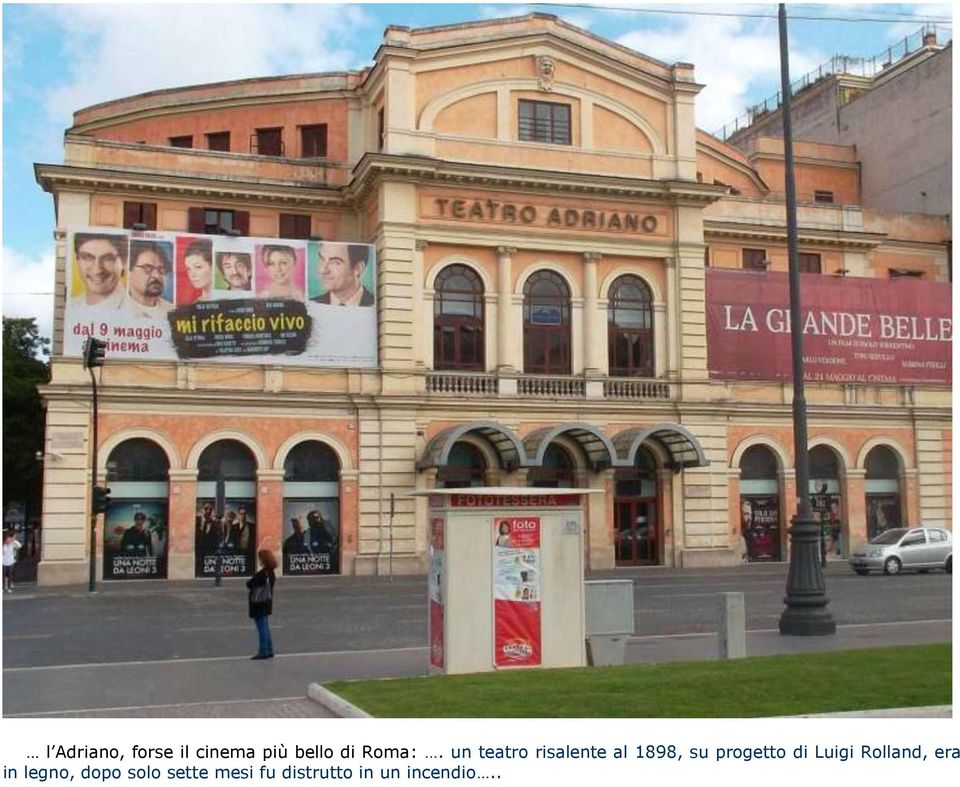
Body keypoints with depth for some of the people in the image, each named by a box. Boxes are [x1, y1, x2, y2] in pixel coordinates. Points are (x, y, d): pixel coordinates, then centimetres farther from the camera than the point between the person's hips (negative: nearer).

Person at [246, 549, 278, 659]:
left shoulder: (261, 574, -23)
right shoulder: (271, 572, 5)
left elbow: (249, 584, -16)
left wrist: (249, 581, 4)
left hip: (259, 604, -9)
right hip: (267, 603, 9)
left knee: (262, 628, -2)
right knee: (265, 628, 17)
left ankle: (263, 652, 4)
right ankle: (269, 651, 22)